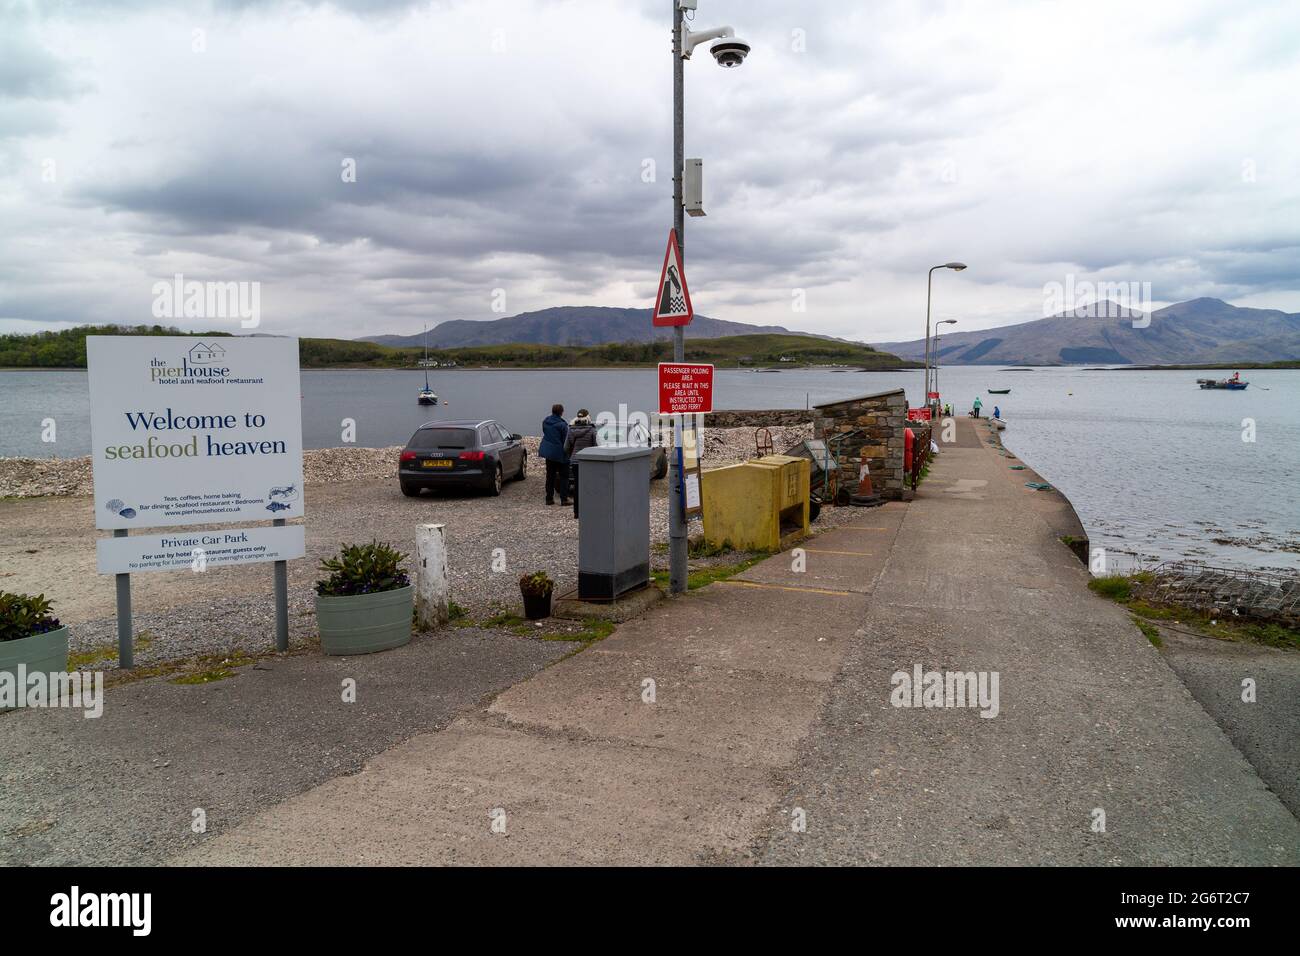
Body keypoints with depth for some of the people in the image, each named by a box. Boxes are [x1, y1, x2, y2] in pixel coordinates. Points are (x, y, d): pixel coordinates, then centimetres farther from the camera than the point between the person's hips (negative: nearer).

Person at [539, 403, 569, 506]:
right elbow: (565, 440, -14)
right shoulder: (562, 424, -18)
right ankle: (564, 499, 0)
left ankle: (549, 498, 15)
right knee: (563, 476, 4)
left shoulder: (545, 421, 2)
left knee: (550, 475, 13)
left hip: (548, 451, 6)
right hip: (559, 453, -6)